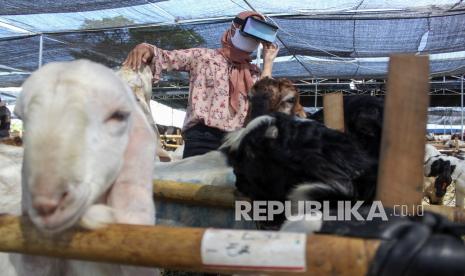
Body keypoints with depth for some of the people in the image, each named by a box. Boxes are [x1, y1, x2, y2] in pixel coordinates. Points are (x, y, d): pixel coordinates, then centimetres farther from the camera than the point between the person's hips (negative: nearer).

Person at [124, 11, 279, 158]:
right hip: (202, 137, -3)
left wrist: (268, 61, 8)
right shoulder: (203, 57, 10)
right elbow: (166, 58, 6)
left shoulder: (254, 73, 20)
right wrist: (147, 49, -18)